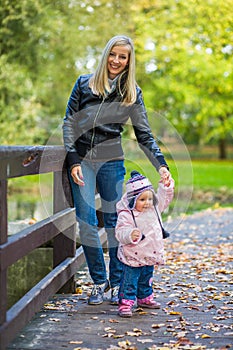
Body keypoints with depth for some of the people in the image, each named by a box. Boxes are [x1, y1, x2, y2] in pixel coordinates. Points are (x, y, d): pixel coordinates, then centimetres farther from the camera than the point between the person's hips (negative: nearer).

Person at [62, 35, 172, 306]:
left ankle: (117, 283, 15)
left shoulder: (132, 92, 7)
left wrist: (161, 165, -9)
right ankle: (99, 282, 8)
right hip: (81, 161, 0)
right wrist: (73, 160, -5)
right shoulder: (84, 83, 7)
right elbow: (69, 122, 5)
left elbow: (144, 134, 4)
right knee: (86, 222, -5)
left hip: (111, 162, 0)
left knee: (114, 222, 3)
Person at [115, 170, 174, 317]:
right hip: (133, 257, -7)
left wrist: (166, 185, 1)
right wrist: (130, 235, -43)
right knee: (130, 281, -4)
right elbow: (121, 232, -24)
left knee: (146, 279, 23)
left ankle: (145, 298, 40)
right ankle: (126, 303, 2)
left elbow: (164, 198, 15)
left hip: (150, 256, 7)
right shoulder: (126, 215, -20)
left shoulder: (154, 208, 2)